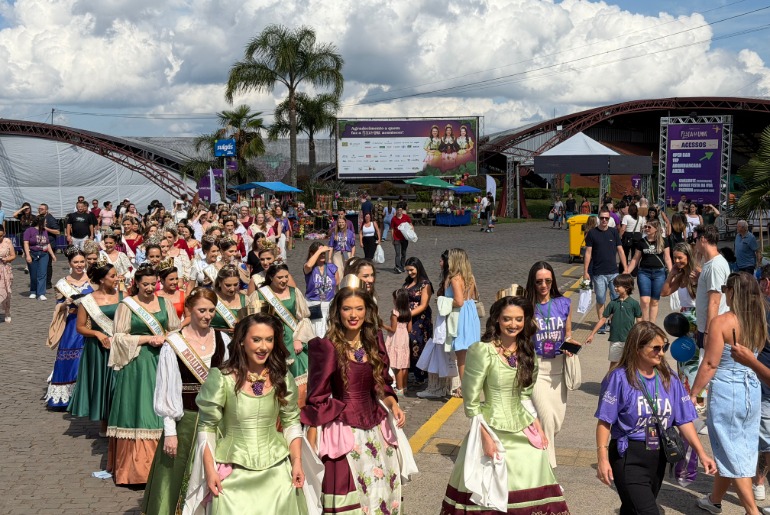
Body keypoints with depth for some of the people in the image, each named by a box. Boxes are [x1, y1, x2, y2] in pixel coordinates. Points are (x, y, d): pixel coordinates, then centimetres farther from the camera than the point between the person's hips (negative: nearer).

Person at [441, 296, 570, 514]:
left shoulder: (526, 351, 5)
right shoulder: (482, 351, -15)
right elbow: (471, 403, -12)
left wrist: (537, 426, 7)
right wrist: (485, 437, -14)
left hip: (523, 431, 6)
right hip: (494, 430, -5)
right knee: (493, 496, 2)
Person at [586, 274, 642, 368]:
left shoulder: (634, 303, -5)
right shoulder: (613, 303, 1)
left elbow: (639, 321, 0)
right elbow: (603, 319, 5)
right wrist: (592, 334, 3)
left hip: (629, 339, -2)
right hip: (615, 339, 2)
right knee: (613, 363, 10)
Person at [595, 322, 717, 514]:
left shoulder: (669, 379, 3)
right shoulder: (619, 378, -11)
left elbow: (684, 421, 5)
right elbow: (605, 421, -10)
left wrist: (701, 453, -3)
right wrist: (602, 459, -15)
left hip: (658, 457, 5)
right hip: (628, 457, -5)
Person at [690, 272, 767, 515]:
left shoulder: (722, 322, -16)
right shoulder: (759, 322, 3)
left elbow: (710, 364, -16)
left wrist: (693, 393, -9)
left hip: (726, 391, -7)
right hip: (753, 389, 7)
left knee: (732, 453, 4)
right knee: (737, 448, 18)